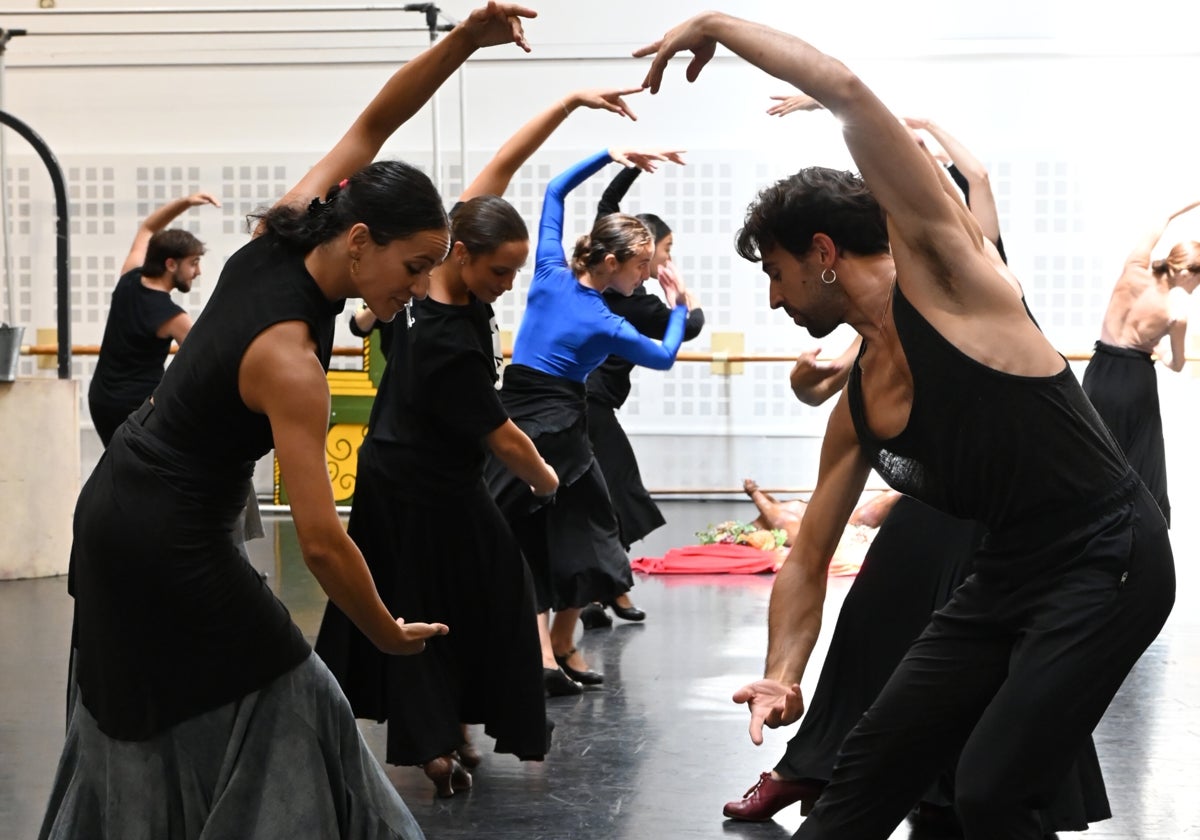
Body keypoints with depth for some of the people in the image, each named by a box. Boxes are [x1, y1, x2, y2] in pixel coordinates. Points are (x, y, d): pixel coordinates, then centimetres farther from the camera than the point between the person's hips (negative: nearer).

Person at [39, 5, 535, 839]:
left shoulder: (284, 234, -7)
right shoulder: (287, 360, -29)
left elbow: (372, 125, 2)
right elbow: (322, 542, -29)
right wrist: (390, 634, -15)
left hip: (118, 506, 9)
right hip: (173, 545, -9)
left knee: (140, 717, 20)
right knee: (282, 711, 1)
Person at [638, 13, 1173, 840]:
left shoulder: (940, 263, -9)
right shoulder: (857, 409, 10)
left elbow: (849, 89, -18)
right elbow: (808, 560, 15)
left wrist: (716, 24, -8)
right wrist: (782, 673, -1)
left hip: (1108, 560, -9)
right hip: (1007, 575, 9)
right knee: (869, 766, 12)